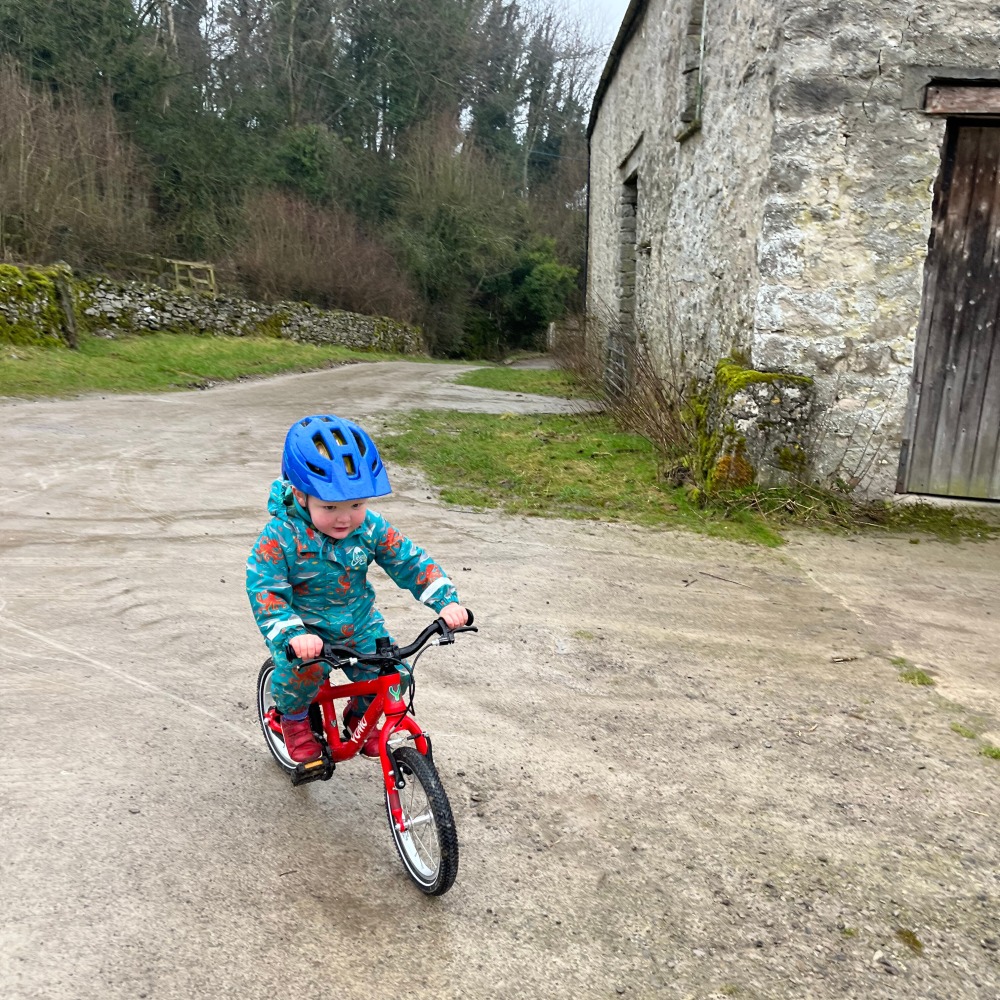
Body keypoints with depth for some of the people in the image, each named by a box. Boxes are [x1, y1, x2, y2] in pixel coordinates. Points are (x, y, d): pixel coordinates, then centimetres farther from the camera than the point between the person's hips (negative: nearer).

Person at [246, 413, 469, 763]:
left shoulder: (370, 528, -13)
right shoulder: (279, 537, -23)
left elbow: (411, 561, -10)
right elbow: (264, 591, -27)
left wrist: (446, 600, -23)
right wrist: (292, 634, -43)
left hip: (359, 624, 4)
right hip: (306, 628, -3)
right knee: (302, 669, -30)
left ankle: (359, 715, 28)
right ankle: (293, 716, 7)